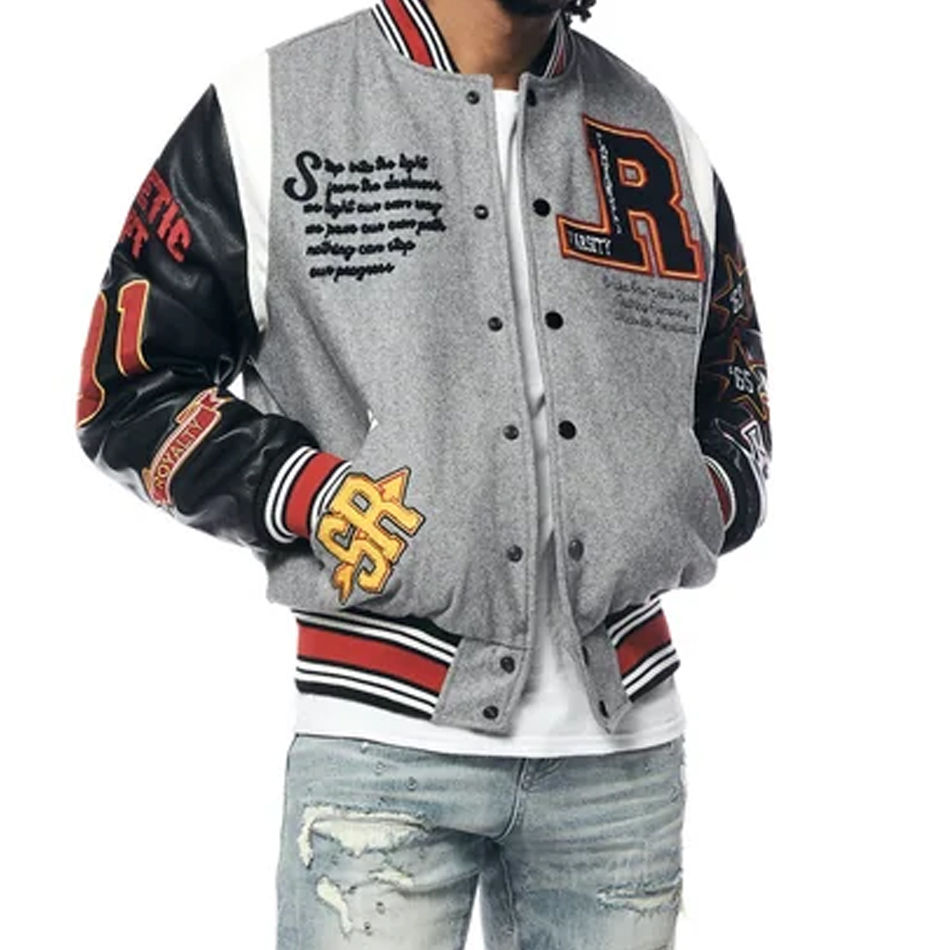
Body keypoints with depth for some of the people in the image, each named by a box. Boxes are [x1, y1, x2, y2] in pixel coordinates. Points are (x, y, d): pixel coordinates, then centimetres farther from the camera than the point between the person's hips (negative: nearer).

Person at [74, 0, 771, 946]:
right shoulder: (268, 109, 0)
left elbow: (737, 401, 22)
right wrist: (311, 494, -12)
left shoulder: (659, 136, 11)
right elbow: (127, 387, 2)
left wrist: (701, 502, 0)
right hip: (386, 741, -3)